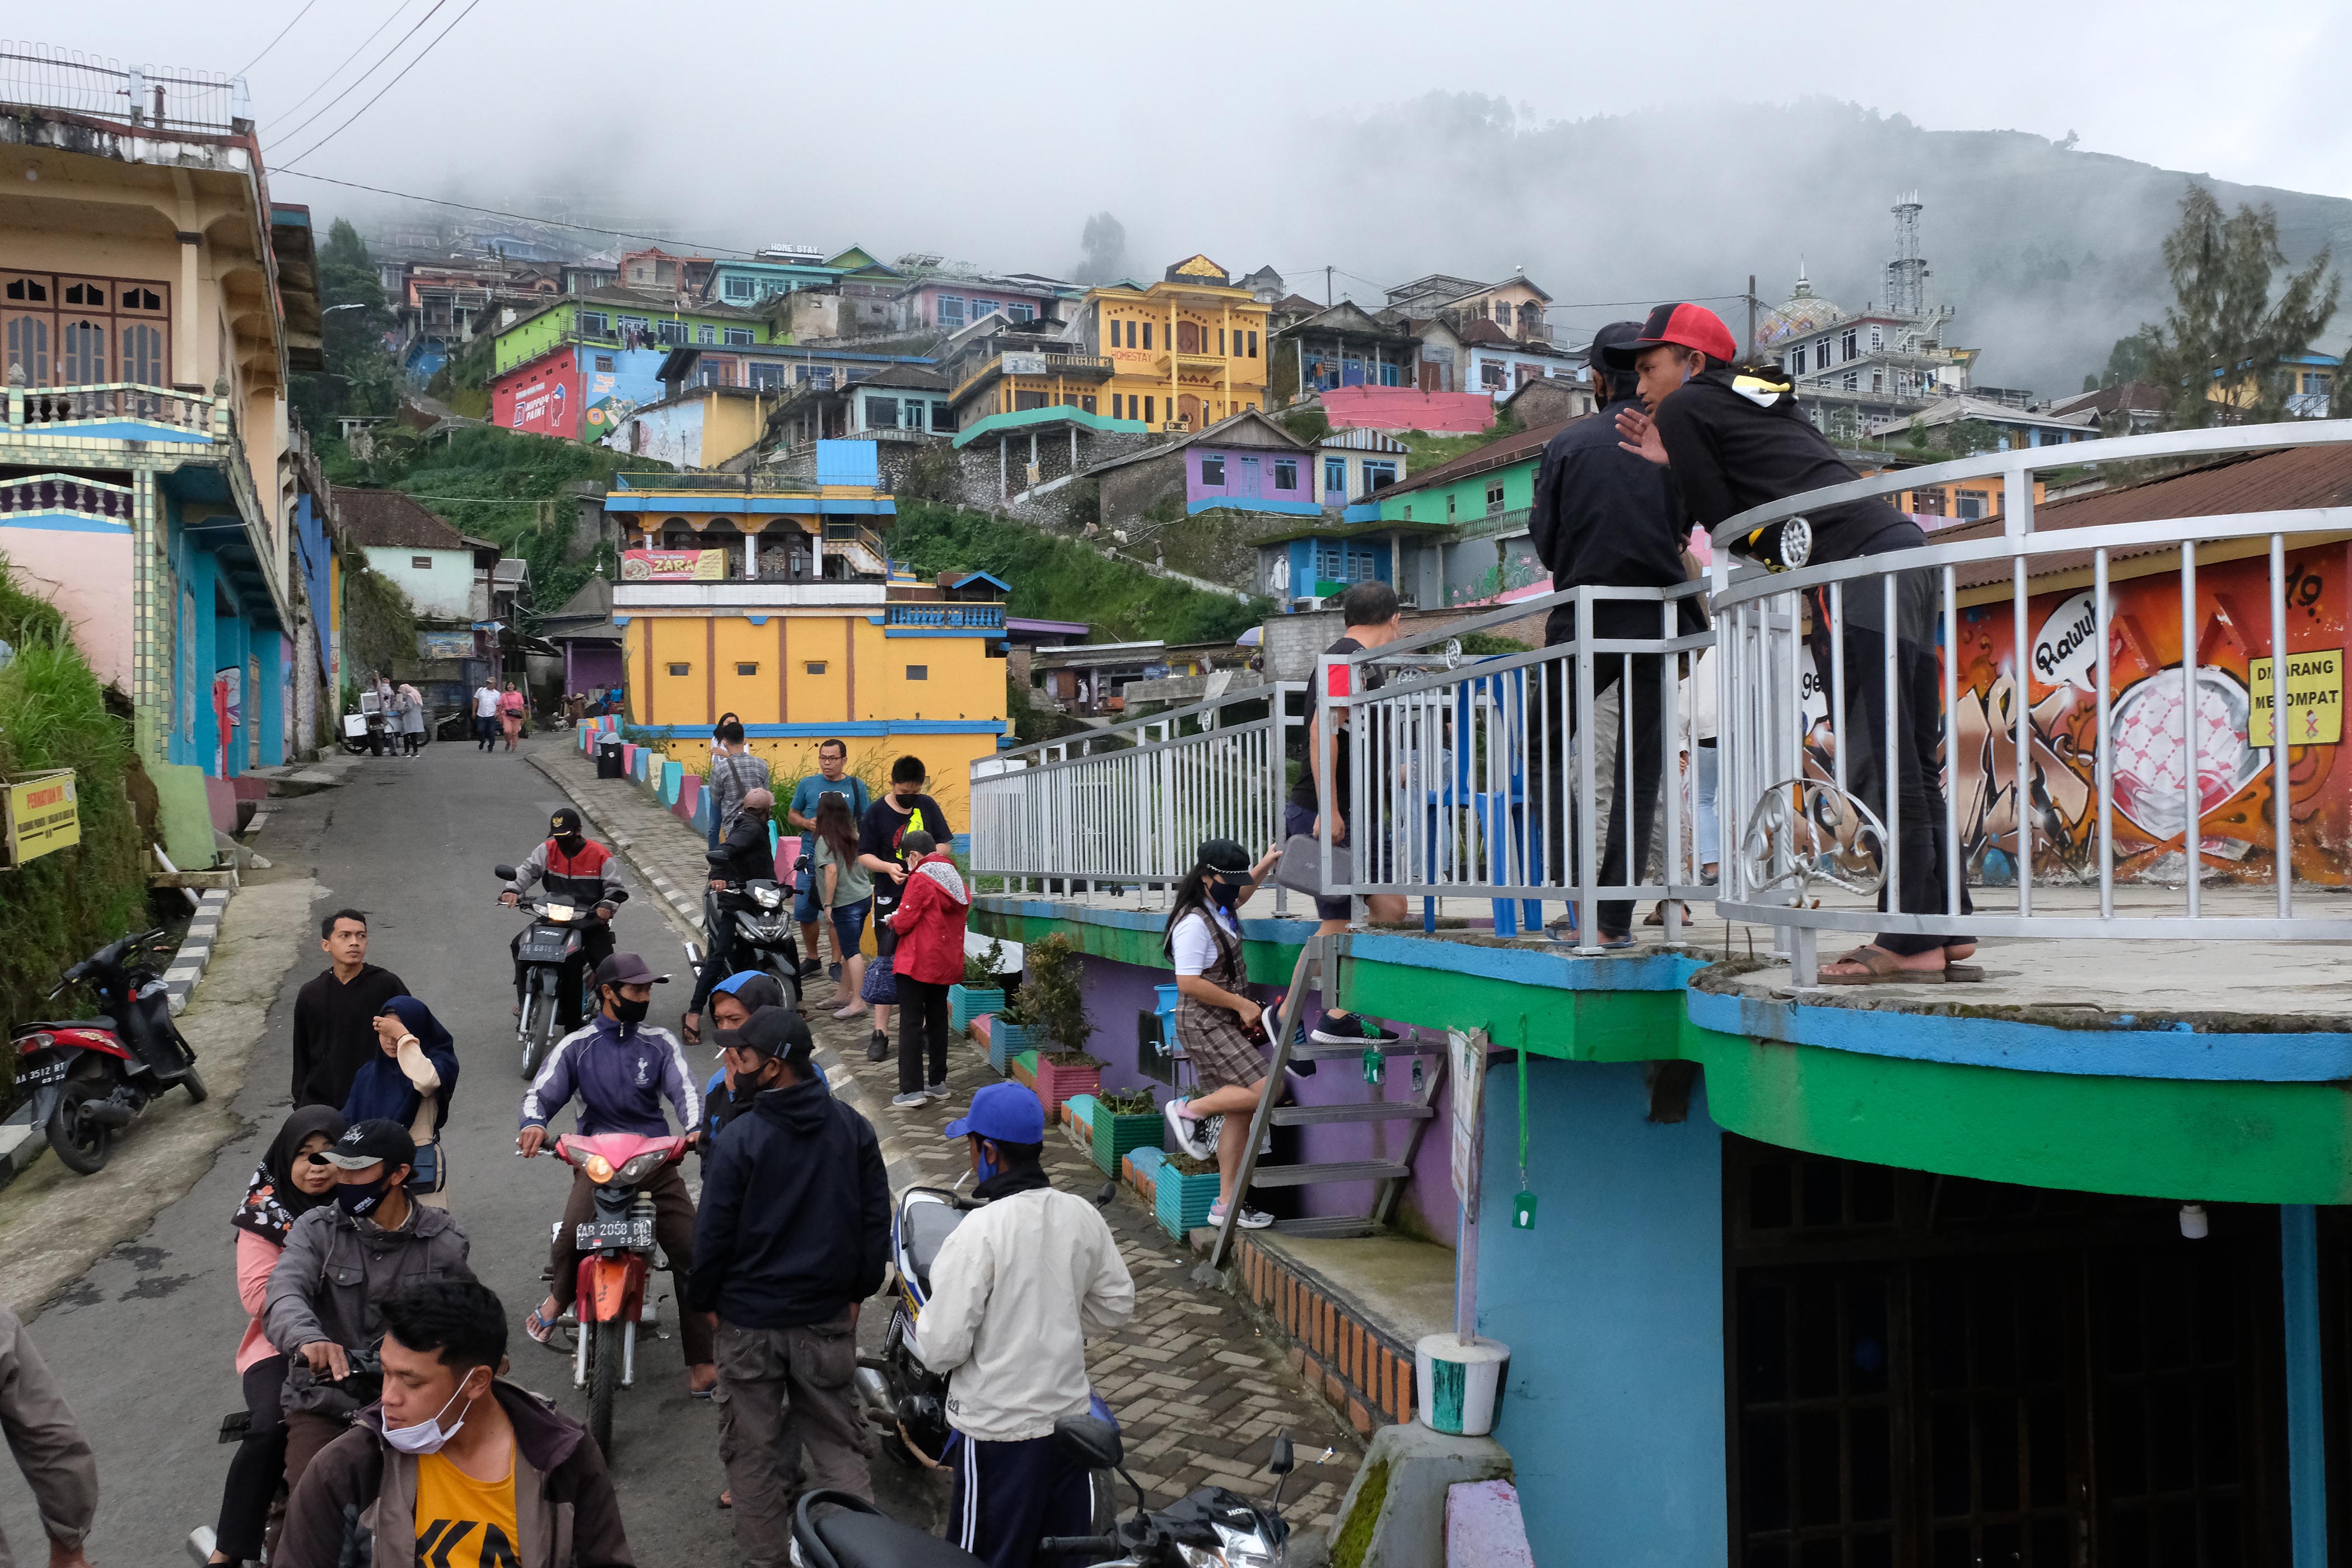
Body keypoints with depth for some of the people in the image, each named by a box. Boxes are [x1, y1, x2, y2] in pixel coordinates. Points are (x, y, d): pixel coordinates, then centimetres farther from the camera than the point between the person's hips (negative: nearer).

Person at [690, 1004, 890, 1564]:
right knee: (837, 1441, 12)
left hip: (750, 1318, -3)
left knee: (754, 1446, 12)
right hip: (828, 1317, 3)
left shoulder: (741, 1139, -16)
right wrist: (858, 1291, 13)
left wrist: (703, 1301, 4)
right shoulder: (853, 1129, -3)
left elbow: (713, 1231, -10)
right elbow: (876, 1218, 3)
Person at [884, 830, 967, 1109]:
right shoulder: (957, 879, 9)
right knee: (938, 1020, 17)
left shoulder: (920, 879, -14)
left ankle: (911, 1089, -6)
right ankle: (938, 1082, 22)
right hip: (948, 963, 7)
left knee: (911, 1023, -3)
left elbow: (904, 923, -16)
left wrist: (893, 920, 8)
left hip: (918, 963, -7)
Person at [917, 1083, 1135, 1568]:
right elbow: (1116, 1305, 8)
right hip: (1071, 1416, 6)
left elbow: (943, 1347, -19)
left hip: (1000, 1429, -6)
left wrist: (926, 1337, 2)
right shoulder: (1082, 1216, -3)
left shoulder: (978, 1232, -21)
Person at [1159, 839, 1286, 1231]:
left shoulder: (1220, 911, 12)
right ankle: (1190, 1109, -2)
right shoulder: (1194, 922, -18)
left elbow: (1242, 891, 38)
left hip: (1228, 1023, 10)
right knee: (1264, 1090, -20)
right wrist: (1242, 1004, -17)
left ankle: (1226, 1205, 10)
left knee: (1239, 1113, 6)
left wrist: (1267, 863, 28)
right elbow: (1189, 983, -24)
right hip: (1205, 1025, -9)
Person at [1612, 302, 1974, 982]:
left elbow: (1725, 522, 1)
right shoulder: (1760, 400, 30)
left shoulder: (1684, 408, 5)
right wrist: (1678, 465, 22)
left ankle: (1912, 942, -8)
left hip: (1856, 564, -9)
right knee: (1911, 759, 10)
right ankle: (1947, 927, 13)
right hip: (1903, 547, 9)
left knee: (1878, 761, -8)